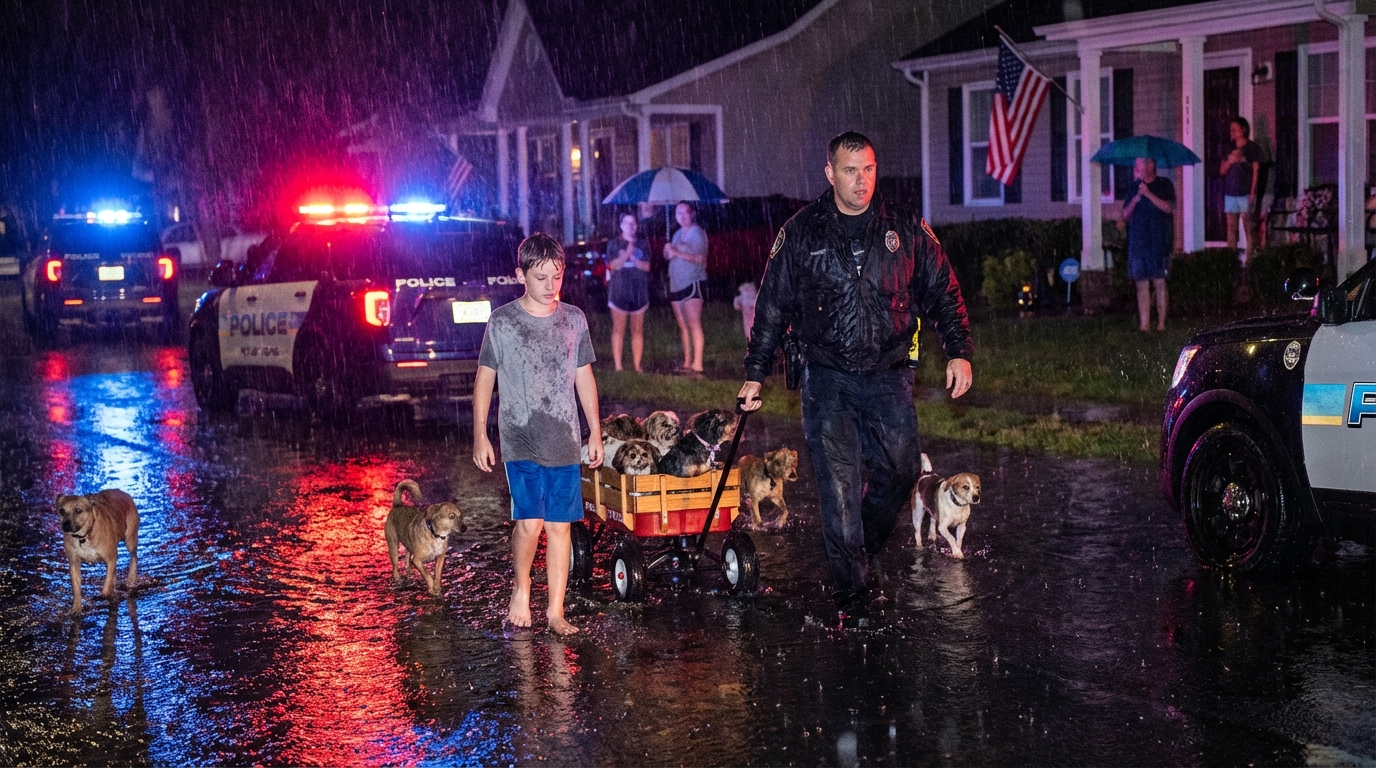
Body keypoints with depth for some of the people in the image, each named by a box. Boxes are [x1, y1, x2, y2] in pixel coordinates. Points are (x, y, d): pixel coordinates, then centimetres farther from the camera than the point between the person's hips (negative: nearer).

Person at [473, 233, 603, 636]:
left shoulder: (574, 319, 6)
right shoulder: (502, 322, -3)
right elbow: (484, 378, 4)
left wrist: (596, 432, 14)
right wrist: (480, 436, 2)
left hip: (565, 442, 3)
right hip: (520, 441, -3)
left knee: (559, 525, 4)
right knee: (529, 522, -13)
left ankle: (556, 609, 12)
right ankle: (521, 588, 12)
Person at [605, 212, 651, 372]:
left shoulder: (642, 244, 10)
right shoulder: (614, 243, 4)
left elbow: (647, 267, 2)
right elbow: (614, 265, -7)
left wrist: (633, 259, -13)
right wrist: (627, 253, -20)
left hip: (639, 291, 2)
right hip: (619, 291, -2)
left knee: (638, 330, 3)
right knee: (619, 330, -3)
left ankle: (636, 365, 7)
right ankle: (618, 366, -3)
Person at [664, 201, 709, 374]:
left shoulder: (697, 233, -6)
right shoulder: (677, 234, 19)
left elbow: (700, 258, -16)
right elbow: (672, 256, 26)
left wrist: (677, 253, -20)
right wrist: (668, 252, 3)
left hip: (692, 283, -8)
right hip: (676, 284, 8)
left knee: (694, 324, -13)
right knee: (683, 326, 8)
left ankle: (697, 364, -17)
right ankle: (687, 363, 11)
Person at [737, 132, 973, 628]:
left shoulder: (905, 229, 3)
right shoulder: (801, 233, 1)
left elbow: (943, 292, 9)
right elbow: (772, 306, 8)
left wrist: (958, 351, 0)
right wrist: (755, 372, 7)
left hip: (889, 377, 2)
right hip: (828, 378, -2)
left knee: (901, 471, 0)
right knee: (840, 487, -5)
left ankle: (859, 555, 27)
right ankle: (850, 596, 2)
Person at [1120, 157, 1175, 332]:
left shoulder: (1164, 184, 3)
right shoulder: (1135, 187, 16)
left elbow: (1168, 208, -10)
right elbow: (1125, 215, 13)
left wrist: (1148, 194, -16)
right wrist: (1135, 200, -6)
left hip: (1158, 240, -4)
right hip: (1137, 241, 4)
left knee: (1159, 281, -6)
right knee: (1142, 284, -1)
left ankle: (1161, 323, -3)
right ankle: (1144, 324, -1)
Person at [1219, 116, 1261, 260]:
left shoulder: (1252, 147, 0)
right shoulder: (1230, 149, 15)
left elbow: (1256, 171, -4)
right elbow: (1222, 171, 12)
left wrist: (1252, 193, -11)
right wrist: (1230, 161, -8)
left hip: (1245, 193, -5)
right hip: (1230, 193, 5)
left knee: (1248, 227, -6)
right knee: (1231, 227, 4)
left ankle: (1250, 256, -7)